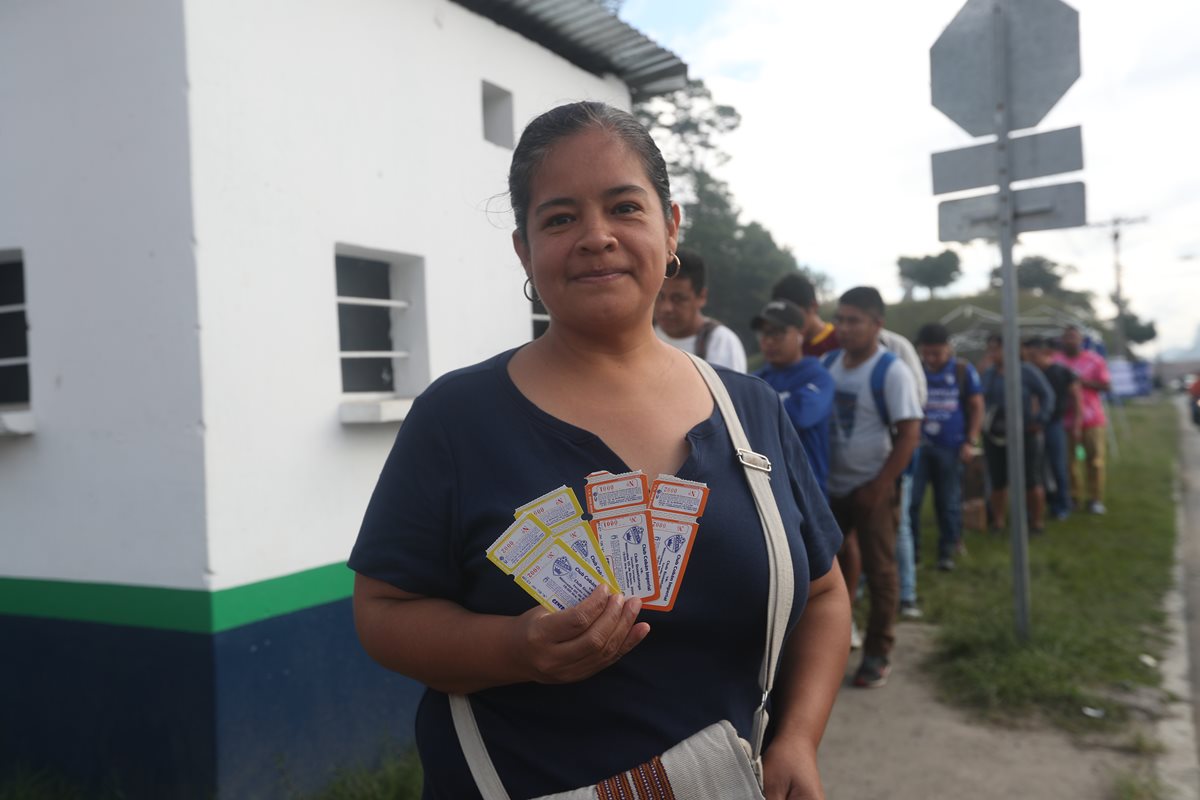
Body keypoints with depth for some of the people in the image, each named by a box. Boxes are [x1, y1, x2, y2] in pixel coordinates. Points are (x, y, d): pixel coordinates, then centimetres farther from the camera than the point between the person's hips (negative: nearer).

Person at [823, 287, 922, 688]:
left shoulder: (892, 372, -14)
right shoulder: (827, 363, 2)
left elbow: (909, 435, -16)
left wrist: (878, 487, -18)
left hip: (871, 488, -5)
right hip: (830, 485, 6)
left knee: (879, 570, 6)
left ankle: (878, 654, 18)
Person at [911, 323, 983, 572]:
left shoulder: (963, 370, 0)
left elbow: (977, 406, 4)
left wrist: (971, 442, -2)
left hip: (951, 446, 0)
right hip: (918, 444, 0)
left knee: (949, 503, 8)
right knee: (909, 499, -2)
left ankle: (947, 551, 21)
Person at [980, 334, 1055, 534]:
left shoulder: (1026, 371, -7)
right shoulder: (988, 374, 8)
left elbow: (1047, 395, -5)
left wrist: (1040, 420, -11)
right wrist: (984, 423, 5)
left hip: (1025, 435, -4)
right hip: (995, 436, 4)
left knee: (1032, 480, 3)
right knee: (998, 481, 7)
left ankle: (1037, 522, 16)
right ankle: (998, 522, 17)